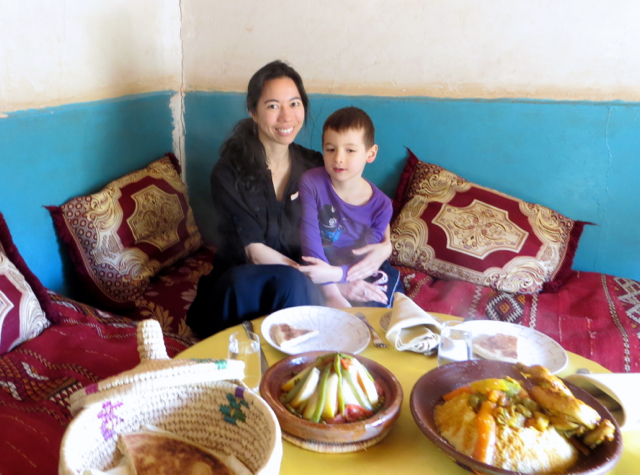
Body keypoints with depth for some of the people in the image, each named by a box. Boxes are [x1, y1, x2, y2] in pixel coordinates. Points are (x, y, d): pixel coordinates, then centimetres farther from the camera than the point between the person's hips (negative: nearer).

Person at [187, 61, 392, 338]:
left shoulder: (315, 167, 3)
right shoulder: (228, 173, -8)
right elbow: (255, 252, -14)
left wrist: (385, 245, -14)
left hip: (298, 284, 4)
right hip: (239, 287, -3)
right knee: (292, 282, -33)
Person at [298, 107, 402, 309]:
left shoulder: (381, 205, -8)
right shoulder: (311, 182, -12)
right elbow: (310, 237, -20)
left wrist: (334, 273, -35)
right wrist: (332, 293, -29)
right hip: (318, 271, -1)